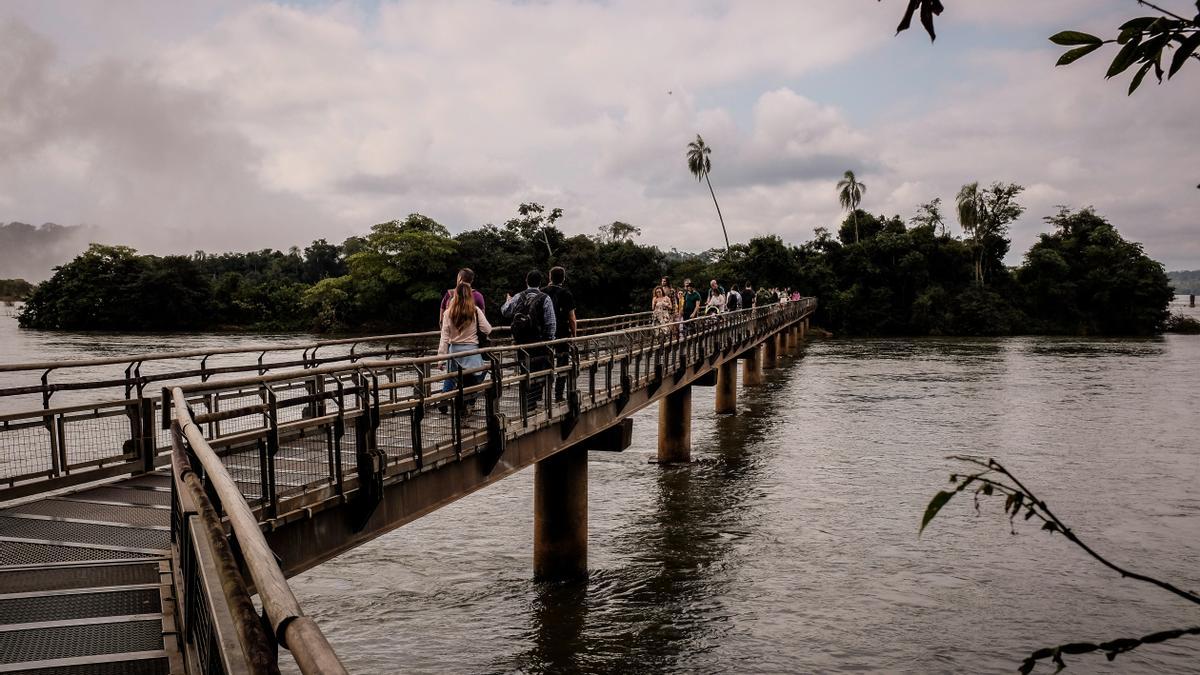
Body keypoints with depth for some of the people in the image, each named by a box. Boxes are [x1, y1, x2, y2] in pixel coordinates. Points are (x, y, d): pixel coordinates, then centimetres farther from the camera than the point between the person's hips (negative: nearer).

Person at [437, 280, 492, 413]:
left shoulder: (448, 313, -4)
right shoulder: (476, 311, -8)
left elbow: (444, 337, -4)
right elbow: (487, 330, -4)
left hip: (454, 349, 2)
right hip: (472, 349, -2)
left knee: (450, 378, 16)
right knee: (474, 378, 13)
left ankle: (443, 404, 16)